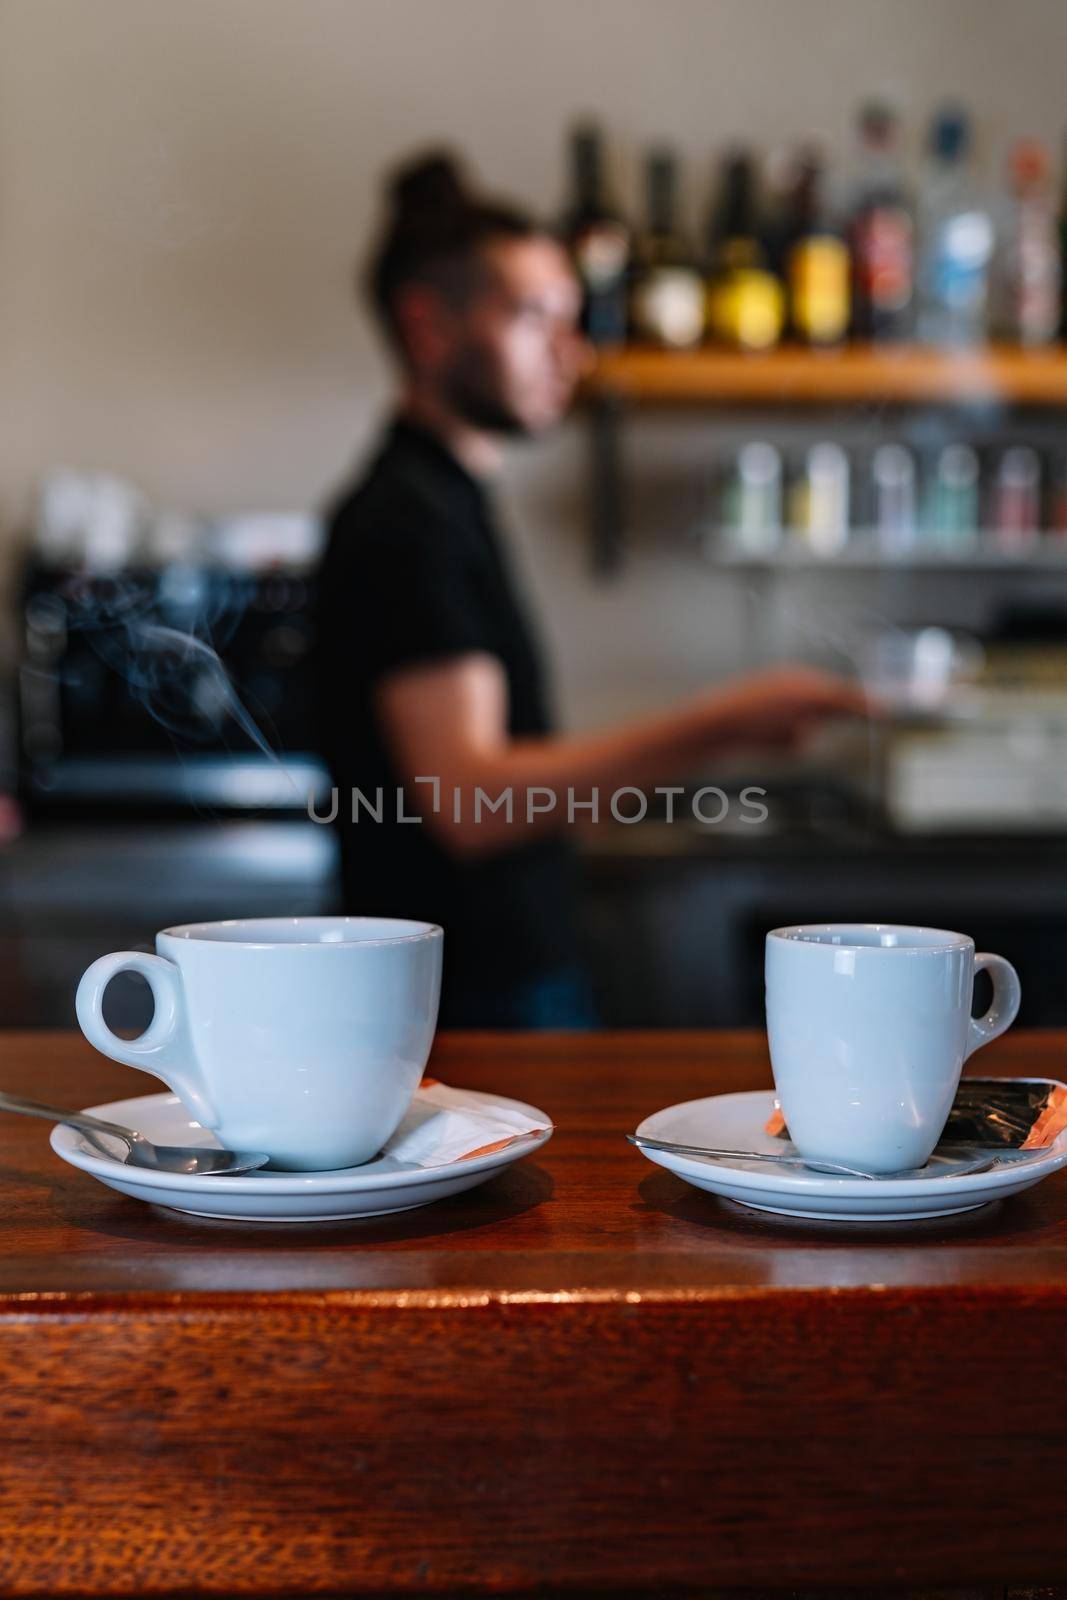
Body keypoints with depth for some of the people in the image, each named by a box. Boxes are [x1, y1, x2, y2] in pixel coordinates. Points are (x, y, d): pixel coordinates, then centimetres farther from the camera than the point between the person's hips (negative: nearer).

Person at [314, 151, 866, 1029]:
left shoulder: (443, 498, 16)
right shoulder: (409, 524, -17)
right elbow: (468, 801, -28)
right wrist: (712, 725, -32)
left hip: (516, 973, 10)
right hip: (481, 998, -10)